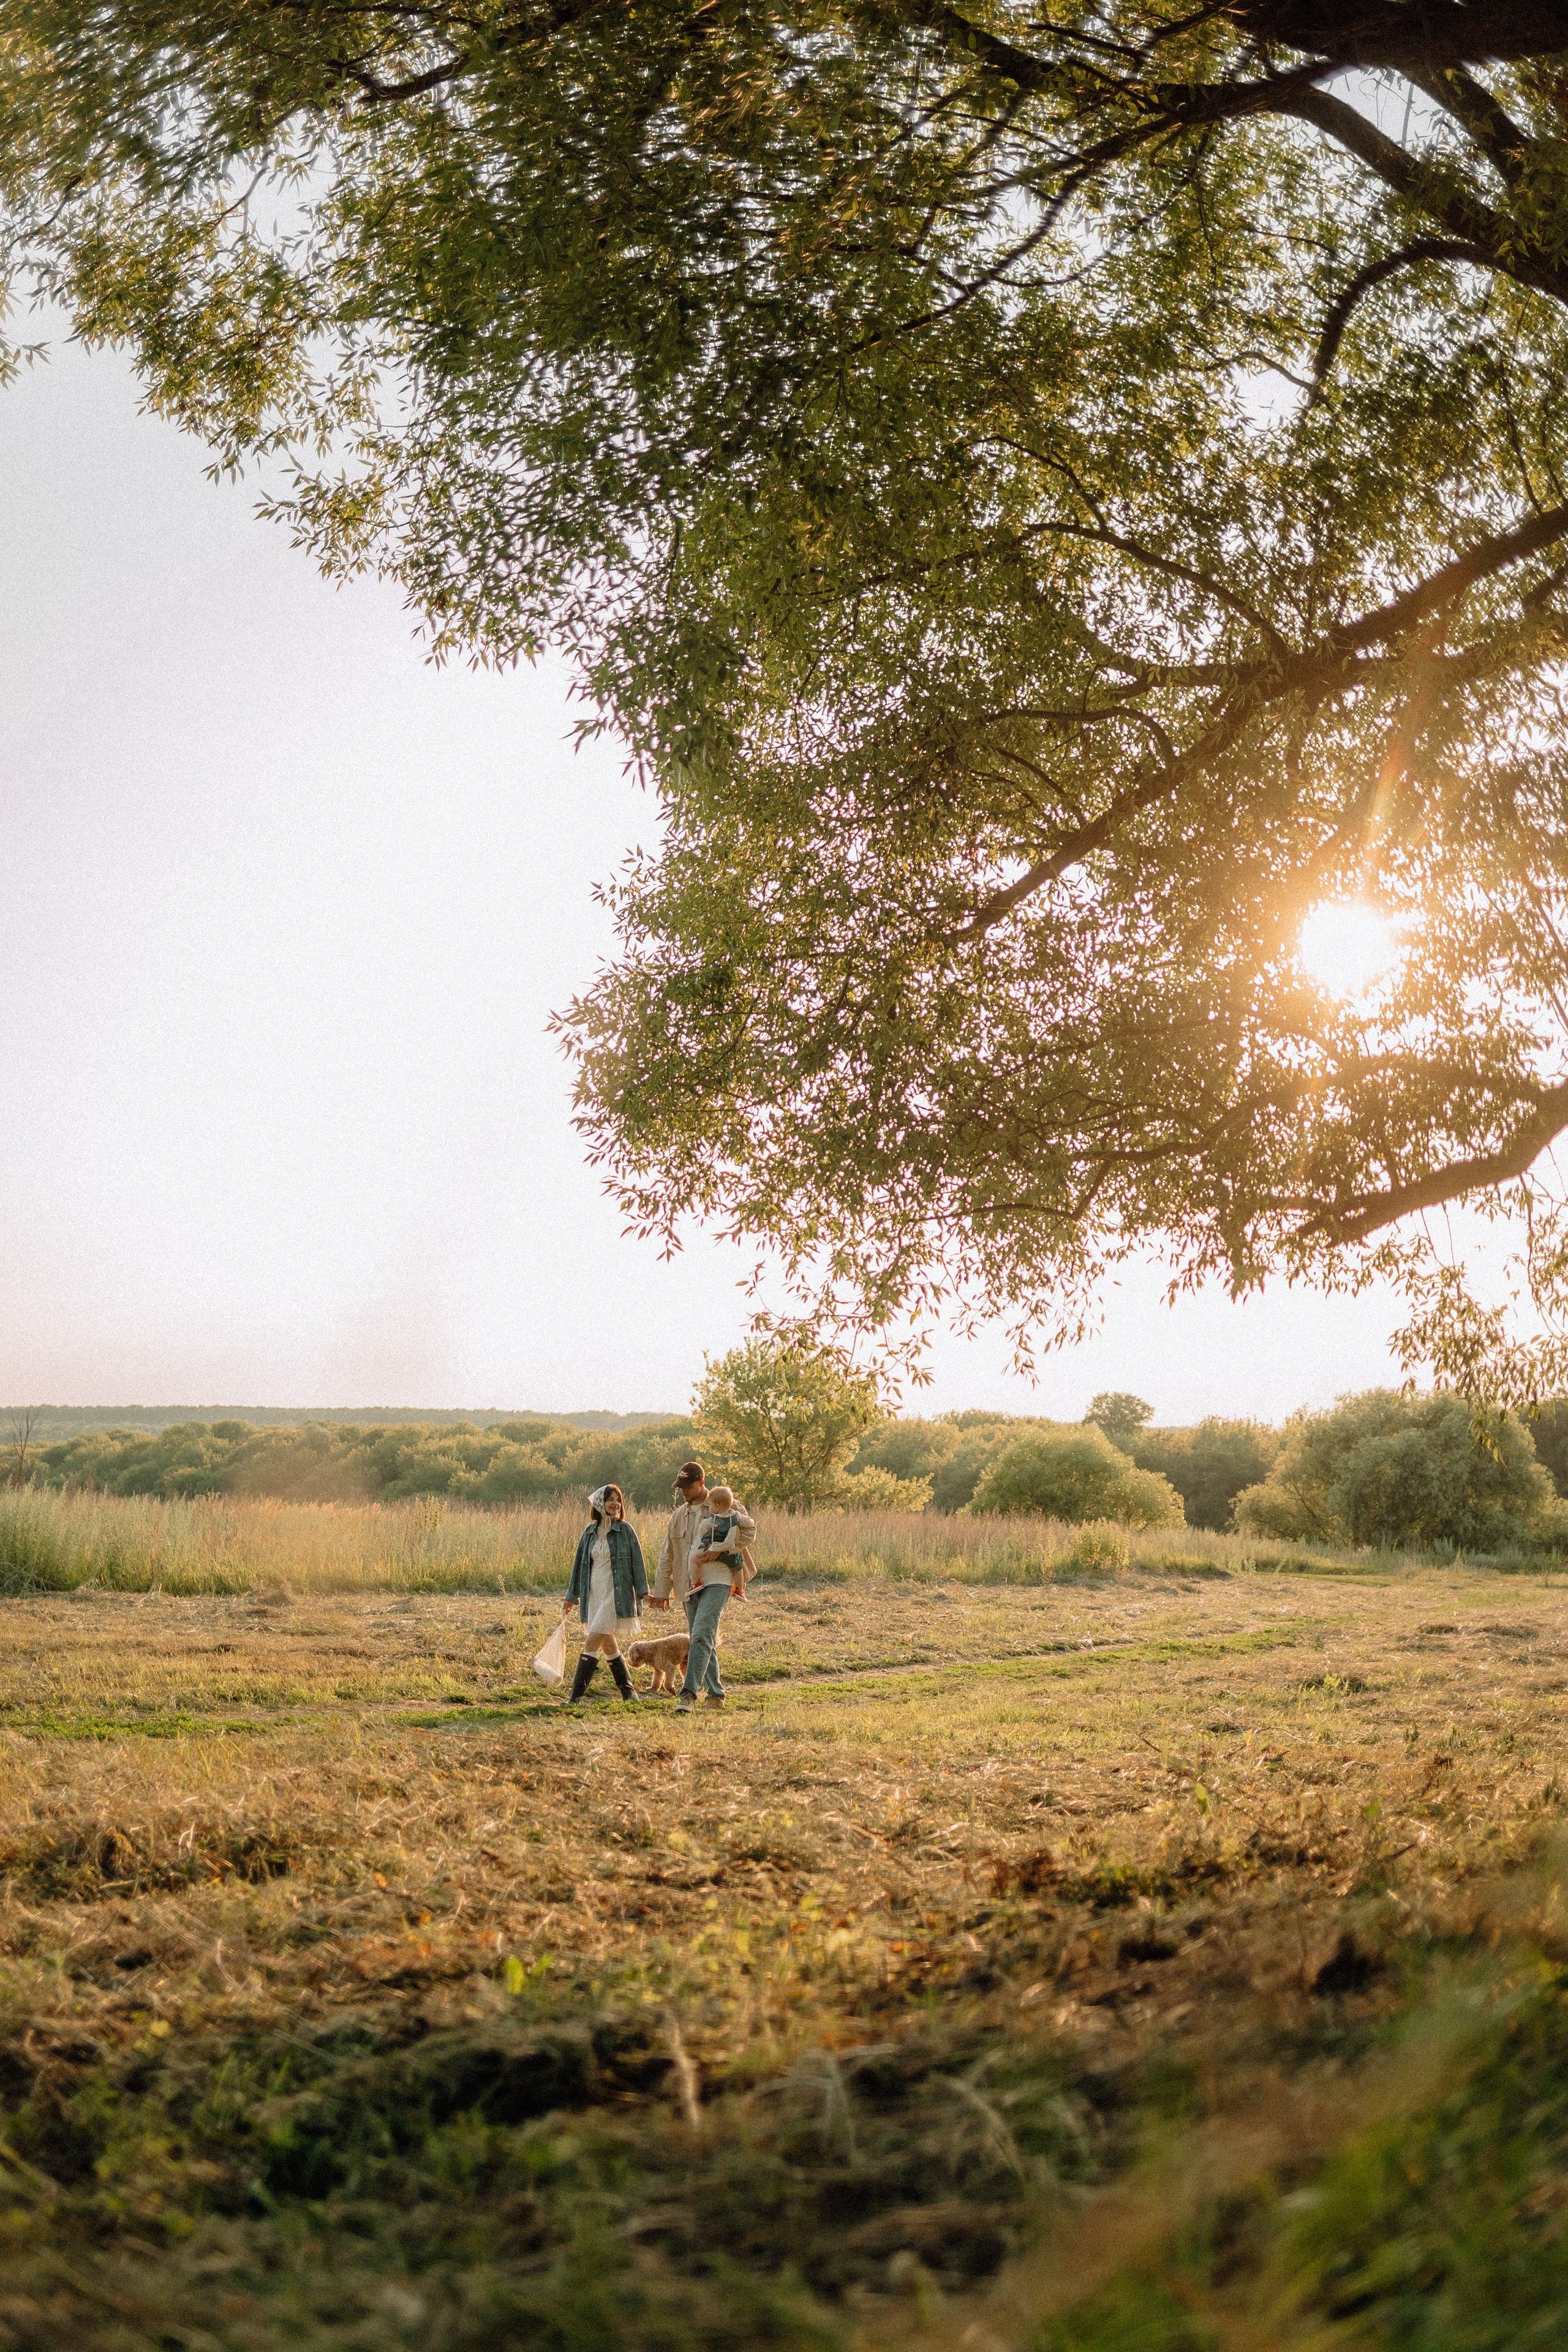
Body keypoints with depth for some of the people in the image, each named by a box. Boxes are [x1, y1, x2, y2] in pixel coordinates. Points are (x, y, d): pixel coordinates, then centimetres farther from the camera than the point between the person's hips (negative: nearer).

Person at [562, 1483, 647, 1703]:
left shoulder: (625, 1530, -3)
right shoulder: (590, 1532, 9)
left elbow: (637, 1561, -1)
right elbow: (580, 1563, 15)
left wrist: (643, 1591, -5)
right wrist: (571, 1596, 16)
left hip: (616, 1594, -6)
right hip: (593, 1594, 6)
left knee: (591, 1643, -11)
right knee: (608, 1644, 11)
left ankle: (577, 1696, -10)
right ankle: (627, 1691, 23)